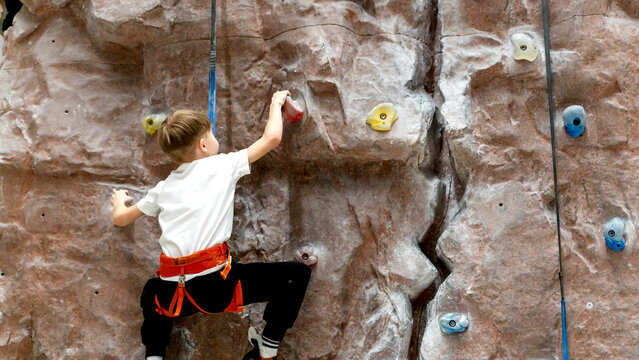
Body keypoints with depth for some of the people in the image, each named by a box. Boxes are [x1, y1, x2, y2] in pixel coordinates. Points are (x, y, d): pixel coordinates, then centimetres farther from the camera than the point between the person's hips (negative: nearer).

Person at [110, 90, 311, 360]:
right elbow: (272, 137, 6)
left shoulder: (163, 188, 16)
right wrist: (276, 103, 24)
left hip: (174, 296, 5)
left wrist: (118, 200, 48)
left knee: (151, 293, 40)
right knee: (297, 274, 7)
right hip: (217, 284, -5)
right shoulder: (223, 165, 4)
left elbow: (120, 219, 25)